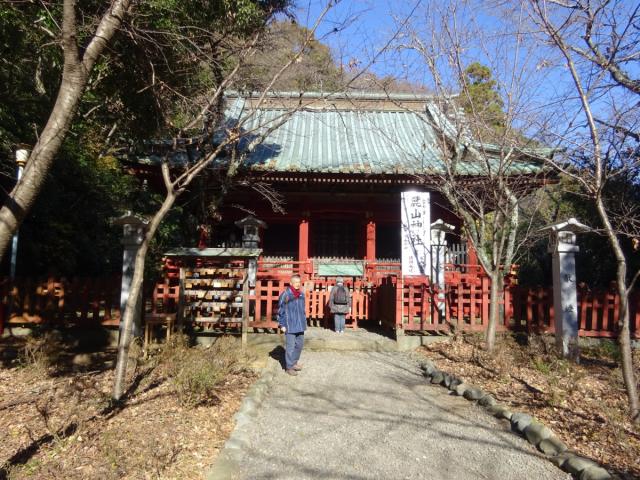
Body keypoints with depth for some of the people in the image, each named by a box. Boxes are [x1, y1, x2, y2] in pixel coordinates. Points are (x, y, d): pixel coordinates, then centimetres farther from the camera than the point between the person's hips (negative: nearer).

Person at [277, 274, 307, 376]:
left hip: (300, 325, 7)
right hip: (290, 325, -7)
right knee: (290, 346, -1)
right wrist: (282, 325, -9)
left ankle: (294, 362, 32)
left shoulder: (301, 294, 7)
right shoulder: (285, 294, -13)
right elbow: (280, 310, -8)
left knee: (299, 344, 14)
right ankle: (289, 367, 11)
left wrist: (304, 321, 16)